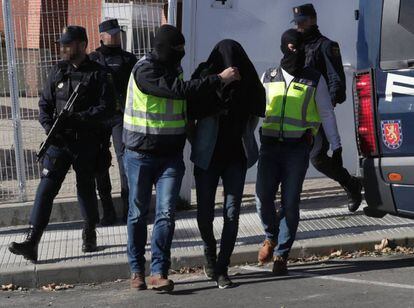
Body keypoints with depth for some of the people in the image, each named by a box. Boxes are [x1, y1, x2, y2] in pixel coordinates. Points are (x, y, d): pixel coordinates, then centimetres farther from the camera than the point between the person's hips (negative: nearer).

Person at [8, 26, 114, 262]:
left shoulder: (97, 74, -3)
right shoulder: (58, 71, 9)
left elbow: (105, 108, -9)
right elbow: (45, 103, 12)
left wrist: (76, 119, -20)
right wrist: (49, 125, -6)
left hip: (86, 143, -3)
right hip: (59, 141, 3)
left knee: (86, 188, 10)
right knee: (46, 188, -6)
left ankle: (90, 234, 31)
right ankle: (32, 242, -9)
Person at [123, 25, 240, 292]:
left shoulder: (174, 68, 9)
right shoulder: (145, 71, -16)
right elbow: (181, 90, -25)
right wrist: (220, 79, -22)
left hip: (171, 156, 5)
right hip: (141, 155, -5)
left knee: (166, 213, -8)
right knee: (139, 214, 6)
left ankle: (159, 273, -9)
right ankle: (137, 270, 18)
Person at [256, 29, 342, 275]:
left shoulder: (315, 80, 4)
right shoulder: (268, 78, 11)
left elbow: (327, 114, 6)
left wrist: (336, 146, 2)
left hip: (298, 148, -2)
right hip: (270, 146, 2)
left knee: (290, 203, -2)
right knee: (263, 197, -9)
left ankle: (281, 254, 8)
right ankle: (271, 237, 19)